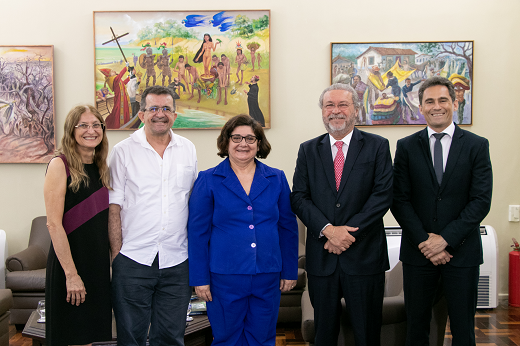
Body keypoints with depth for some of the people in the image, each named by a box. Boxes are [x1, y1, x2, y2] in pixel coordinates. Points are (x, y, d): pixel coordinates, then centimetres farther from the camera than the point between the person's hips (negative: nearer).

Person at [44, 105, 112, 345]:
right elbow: (54, 224, -16)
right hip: (69, 262, -6)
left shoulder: (101, 168, 10)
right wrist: (71, 274, -19)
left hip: (98, 262, 6)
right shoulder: (60, 165, -10)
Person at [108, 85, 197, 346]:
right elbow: (113, 207, -2)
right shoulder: (123, 151, 0)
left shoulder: (188, 150, 9)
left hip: (177, 261, 3)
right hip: (133, 259, -2)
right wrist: (116, 253, -8)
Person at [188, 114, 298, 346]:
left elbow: (288, 228, 9)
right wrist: (200, 279, -5)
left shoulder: (277, 179, 6)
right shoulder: (208, 181, -1)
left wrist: (290, 272, 6)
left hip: (267, 278, 2)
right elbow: (197, 232, -2)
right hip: (225, 277, -2)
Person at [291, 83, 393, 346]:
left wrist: (348, 233, -14)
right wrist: (327, 229, -14)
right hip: (321, 257, 2)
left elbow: (383, 195, -7)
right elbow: (298, 197, 1)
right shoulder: (308, 150, 8)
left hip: (363, 255, -2)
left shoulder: (377, 147, 2)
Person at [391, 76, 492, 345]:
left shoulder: (477, 146, 1)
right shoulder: (406, 147, 4)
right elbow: (400, 200, -1)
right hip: (417, 252, 1)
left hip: (461, 251, 0)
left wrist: (446, 239, -13)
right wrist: (424, 241, -12)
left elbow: (481, 201, -6)